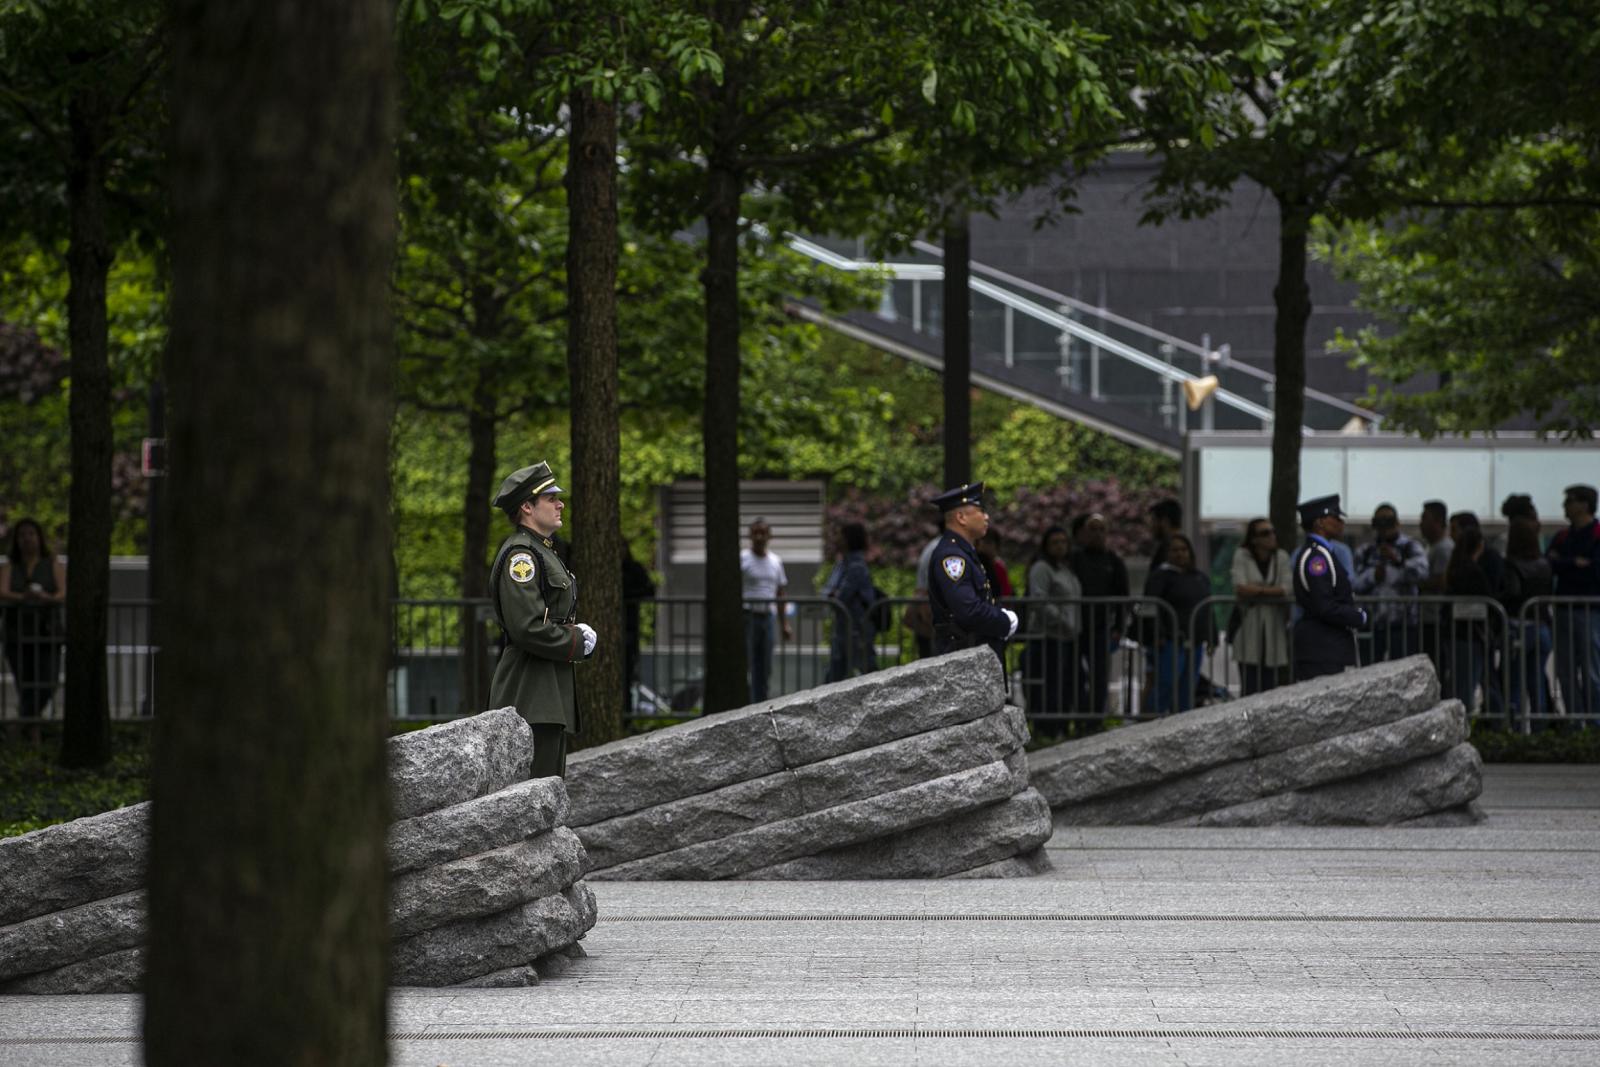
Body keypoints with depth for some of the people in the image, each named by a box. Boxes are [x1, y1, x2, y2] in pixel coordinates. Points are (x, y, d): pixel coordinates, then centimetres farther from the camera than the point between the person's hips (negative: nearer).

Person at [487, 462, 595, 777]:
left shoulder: (542, 552, 19)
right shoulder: (520, 555, -14)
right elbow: (527, 628, -22)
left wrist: (578, 632, 7)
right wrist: (578, 642, -10)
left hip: (550, 691, 11)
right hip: (531, 695, -11)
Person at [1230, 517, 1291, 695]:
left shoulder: (1281, 557, 9)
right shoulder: (1242, 556, 4)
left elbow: (1288, 589, -4)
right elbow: (1239, 588, -10)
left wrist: (1257, 590, -10)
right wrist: (1272, 590, -7)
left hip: (1275, 627, 2)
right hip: (1249, 625, -2)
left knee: (1272, 686, -2)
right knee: (1250, 687, -7)